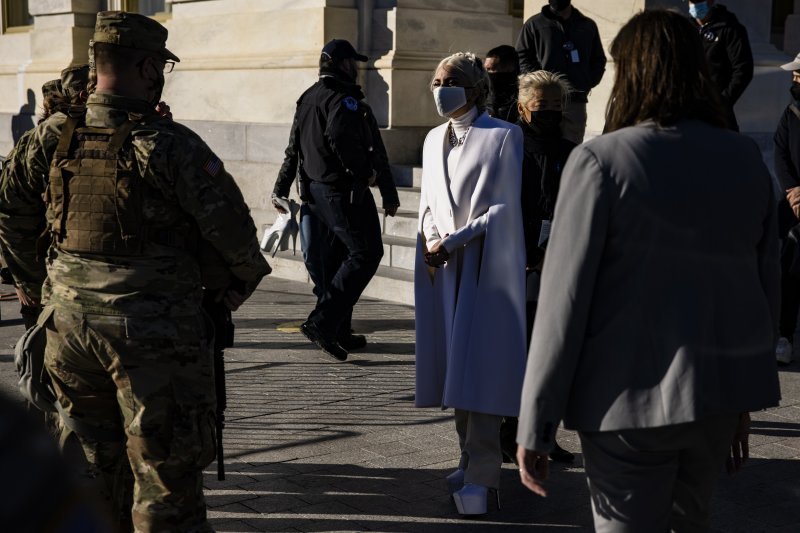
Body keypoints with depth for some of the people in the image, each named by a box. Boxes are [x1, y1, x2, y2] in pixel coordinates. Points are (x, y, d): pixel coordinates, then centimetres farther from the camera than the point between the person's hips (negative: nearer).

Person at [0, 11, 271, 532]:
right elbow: (232, 229, -14)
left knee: (94, 464, 21)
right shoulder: (169, 145, -16)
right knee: (166, 472, 3)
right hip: (153, 336, -6)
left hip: (69, 326, 6)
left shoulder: (54, 138, 1)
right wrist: (243, 279, 6)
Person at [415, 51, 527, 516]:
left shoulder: (503, 136, -4)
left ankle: (481, 475, -6)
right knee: (457, 365, 7)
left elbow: (503, 208, -9)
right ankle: (472, 458, 18)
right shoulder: (434, 139, 15)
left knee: (479, 367, -9)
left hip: (485, 265, -6)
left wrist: (453, 241, -13)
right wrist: (430, 241, -2)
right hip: (444, 266, 6)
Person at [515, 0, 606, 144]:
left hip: (576, 101, 2)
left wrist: (588, 83, 4)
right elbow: (522, 57, 4)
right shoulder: (534, 24, 9)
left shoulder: (588, 25, 17)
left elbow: (598, 60, 22)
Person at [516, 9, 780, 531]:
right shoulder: (748, 159, 2)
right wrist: (746, 399, 17)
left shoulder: (601, 161, -12)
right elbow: (767, 287, 6)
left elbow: (565, 301, -14)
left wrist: (534, 426, -9)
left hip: (631, 398, -5)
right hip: (719, 393, 5)